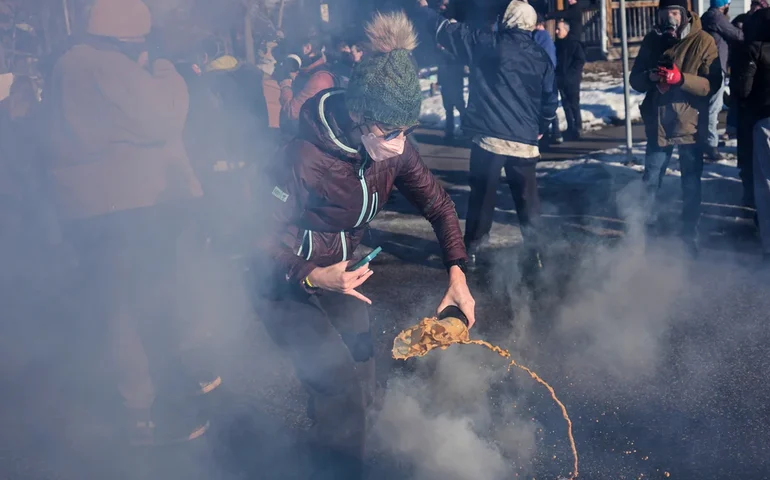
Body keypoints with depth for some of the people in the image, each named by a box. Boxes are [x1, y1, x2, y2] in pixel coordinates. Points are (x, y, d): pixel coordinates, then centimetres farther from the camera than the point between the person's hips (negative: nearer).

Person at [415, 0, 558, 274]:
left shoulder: (486, 44, -2)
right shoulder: (541, 57, 7)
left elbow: (447, 30, 7)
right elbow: (550, 100, 11)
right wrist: (541, 129, 27)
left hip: (490, 137, -2)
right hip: (525, 142, 2)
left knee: (482, 195, 9)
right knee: (527, 199, 9)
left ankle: (472, 250, 15)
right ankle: (533, 255, 10)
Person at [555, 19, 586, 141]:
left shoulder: (574, 43, -8)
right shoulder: (557, 44, 11)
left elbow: (580, 60, -12)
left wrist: (570, 72, -15)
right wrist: (557, 72, 5)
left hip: (571, 80, -7)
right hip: (561, 80, 7)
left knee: (574, 104, -6)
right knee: (566, 104, 10)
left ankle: (577, 128, 0)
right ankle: (570, 127, 18)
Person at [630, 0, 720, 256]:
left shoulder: (703, 41, -10)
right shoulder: (652, 40, 1)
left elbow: (712, 83, -16)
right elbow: (635, 80, 2)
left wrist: (681, 78, -31)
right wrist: (649, 76, -21)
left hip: (690, 124, -2)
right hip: (658, 123, 3)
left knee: (691, 185, 10)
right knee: (650, 182, 13)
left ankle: (690, 234, 25)